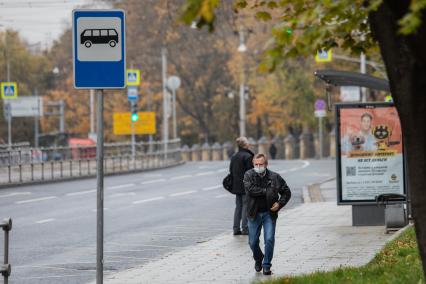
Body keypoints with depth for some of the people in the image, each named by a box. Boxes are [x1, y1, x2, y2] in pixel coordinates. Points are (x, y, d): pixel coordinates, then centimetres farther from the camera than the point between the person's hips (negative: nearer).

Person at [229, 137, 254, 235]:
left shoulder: (233, 157, 9)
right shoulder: (248, 156, -15)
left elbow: (231, 171, 13)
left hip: (236, 186, 7)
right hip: (246, 186, -7)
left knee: (238, 206, 12)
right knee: (246, 206, -2)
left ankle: (236, 228, 11)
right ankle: (245, 229, -2)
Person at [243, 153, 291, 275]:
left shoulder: (274, 177, -3)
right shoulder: (249, 175, -5)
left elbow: (286, 192, 7)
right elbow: (250, 190, -23)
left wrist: (279, 203, -9)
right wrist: (267, 191, -18)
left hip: (269, 213, -1)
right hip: (254, 214, 1)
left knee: (269, 240, -10)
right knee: (253, 242, 7)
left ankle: (266, 265, 4)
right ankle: (258, 259, 36)